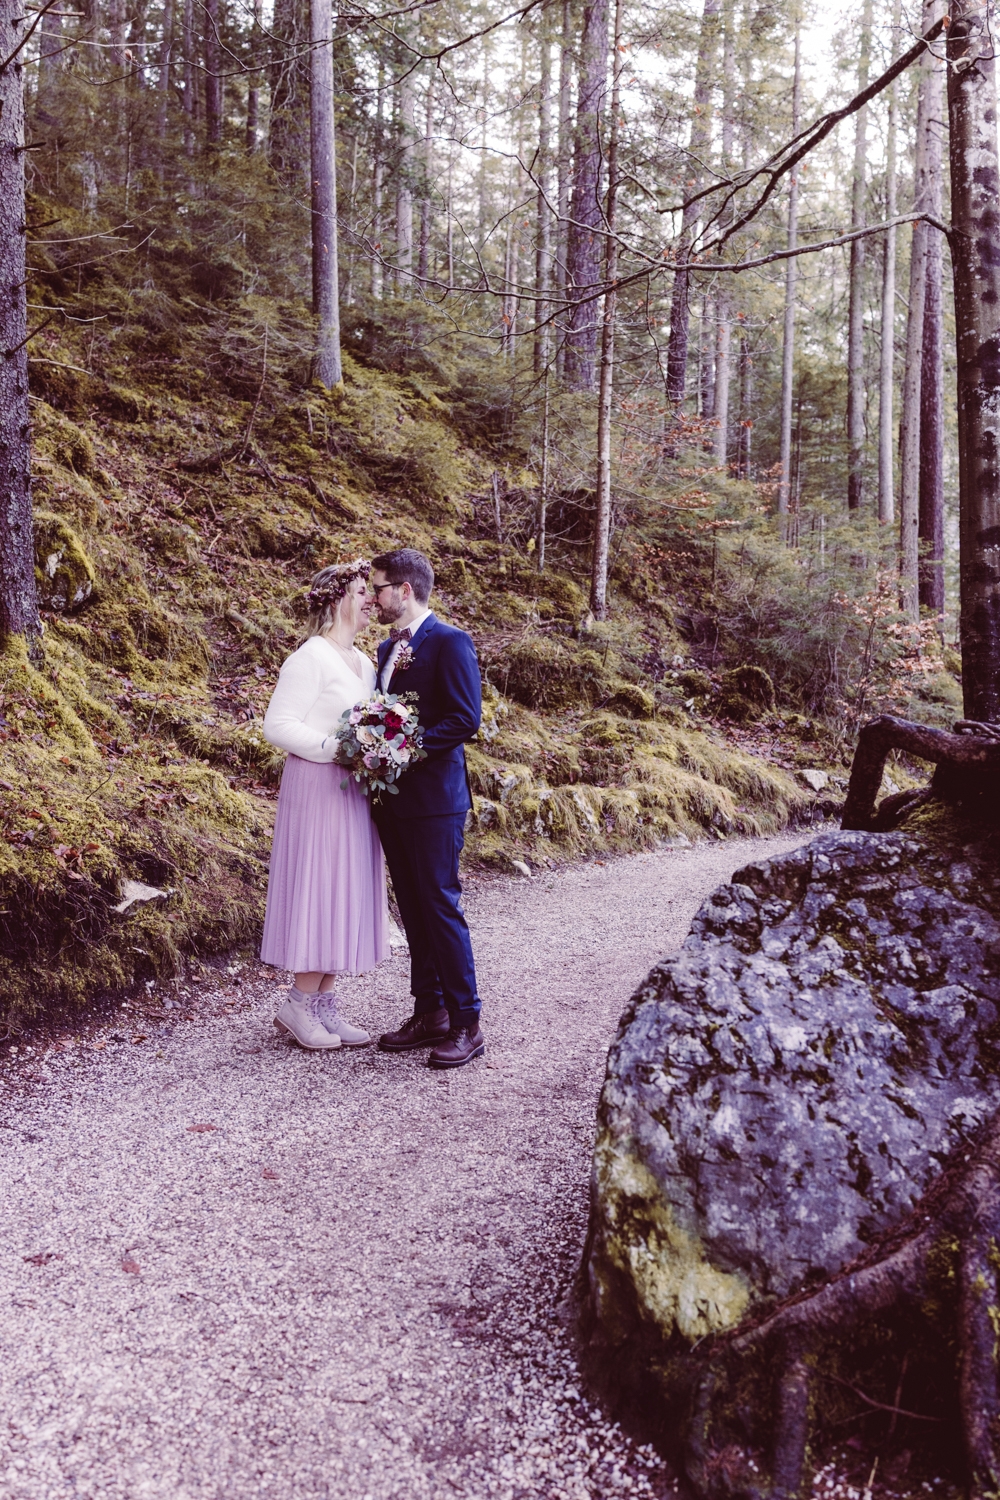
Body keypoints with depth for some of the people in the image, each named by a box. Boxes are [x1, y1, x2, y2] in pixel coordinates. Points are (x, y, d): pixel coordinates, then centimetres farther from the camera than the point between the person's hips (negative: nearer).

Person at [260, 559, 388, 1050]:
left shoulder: (364, 662, 15)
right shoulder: (311, 658, -11)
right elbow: (277, 724, -16)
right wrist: (335, 749, -22)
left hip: (353, 790, 9)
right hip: (317, 788, -8)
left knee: (347, 894, 10)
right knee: (319, 890, -4)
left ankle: (324, 1002, 19)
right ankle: (299, 1005, 9)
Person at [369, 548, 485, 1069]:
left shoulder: (449, 642, -10)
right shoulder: (387, 648, 16)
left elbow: (466, 718, -17)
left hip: (433, 799, -8)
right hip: (392, 797, 8)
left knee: (440, 907, -5)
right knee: (413, 910, 13)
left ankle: (467, 1023, 5)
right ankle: (430, 1012, 23)